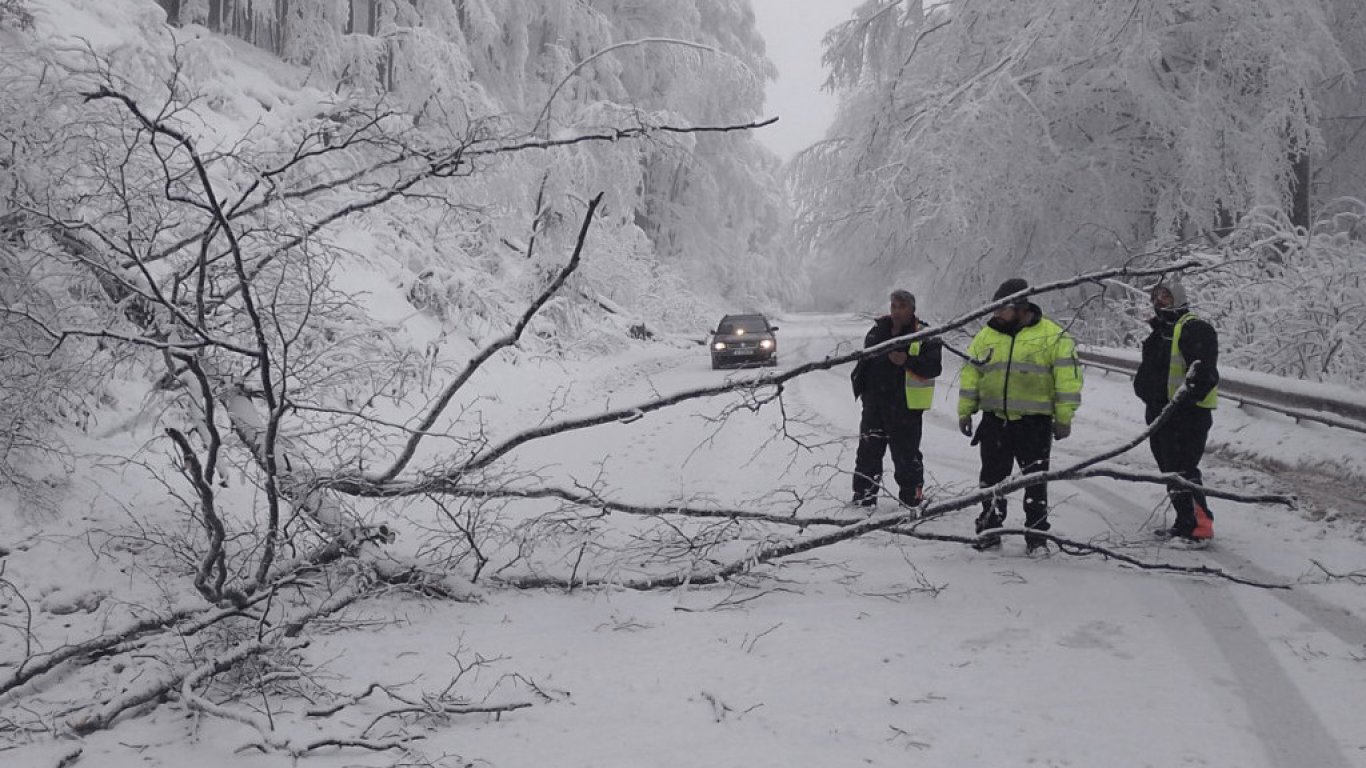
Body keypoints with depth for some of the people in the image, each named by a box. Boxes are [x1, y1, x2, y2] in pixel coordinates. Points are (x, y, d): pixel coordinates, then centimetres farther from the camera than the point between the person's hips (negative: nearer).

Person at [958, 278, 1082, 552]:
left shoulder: (1053, 336, -4)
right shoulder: (986, 336, 8)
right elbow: (971, 375, 13)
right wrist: (965, 412, 10)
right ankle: (990, 529, 20)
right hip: (994, 420, 4)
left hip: (1035, 422, -4)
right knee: (992, 477, 9)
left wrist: (1064, 418, -8)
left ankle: (1037, 535, 11)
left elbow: (1067, 379, -5)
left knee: (1035, 480, 2)